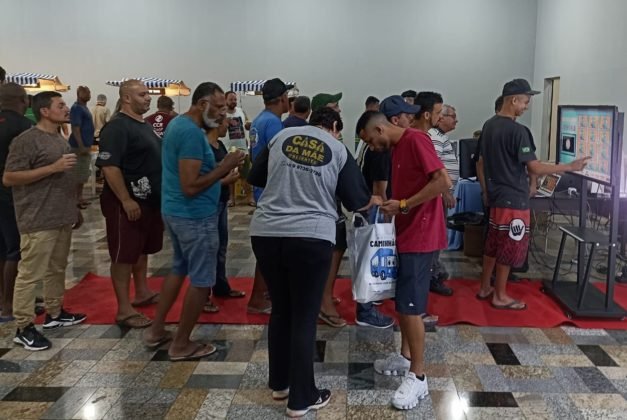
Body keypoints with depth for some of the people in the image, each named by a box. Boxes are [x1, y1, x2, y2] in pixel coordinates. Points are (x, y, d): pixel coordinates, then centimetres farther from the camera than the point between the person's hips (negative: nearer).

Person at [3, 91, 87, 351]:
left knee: (57, 269, 17)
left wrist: (75, 208, 23)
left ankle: (54, 313, 30)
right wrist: (53, 168, -22)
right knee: (30, 273, -2)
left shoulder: (59, 139, 15)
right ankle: (24, 328, 5)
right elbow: (8, 178, -18)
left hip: (62, 217, 9)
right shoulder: (27, 140, -13)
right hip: (38, 221, -9)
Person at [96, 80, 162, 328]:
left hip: (150, 199, 10)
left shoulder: (144, 125, 14)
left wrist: (160, 194, 20)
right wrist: (126, 200, -26)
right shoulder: (117, 127, -16)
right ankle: (124, 310, 1)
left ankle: (142, 293, 33)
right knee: (124, 255, -3)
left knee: (142, 249, 19)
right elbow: (109, 166, -23)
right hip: (128, 202, -10)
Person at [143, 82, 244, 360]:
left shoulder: (178, 123, 11)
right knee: (201, 280, 2)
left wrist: (219, 176, 13)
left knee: (179, 268, 23)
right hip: (195, 216, -10)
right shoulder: (192, 132, -22)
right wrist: (224, 168, -20)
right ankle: (182, 345, 14)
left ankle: (156, 330, 31)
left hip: (174, 211, 10)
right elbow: (190, 186, -27)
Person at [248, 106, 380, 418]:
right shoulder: (339, 150, 5)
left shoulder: (282, 136, 12)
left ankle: (279, 383, 32)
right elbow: (356, 201, 8)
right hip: (310, 237, -3)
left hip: (266, 233, 4)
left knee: (280, 309, 19)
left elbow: (255, 178, 18)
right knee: (304, 317, 6)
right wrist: (374, 201, 29)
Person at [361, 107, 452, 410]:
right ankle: (405, 357, 30)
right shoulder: (397, 148, 15)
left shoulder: (415, 140, -15)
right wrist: (390, 205, 3)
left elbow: (443, 181, -24)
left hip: (420, 235, -10)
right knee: (402, 300, 16)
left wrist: (403, 205, -19)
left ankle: (418, 377, 2)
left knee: (410, 305, -7)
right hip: (406, 233, 10)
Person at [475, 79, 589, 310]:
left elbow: (482, 163, 14)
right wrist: (571, 167, -13)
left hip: (496, 196, 9)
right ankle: (500, 296, 12)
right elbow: (535, 168, -20)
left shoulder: (488, 125, 7)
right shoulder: (518, 130, -20)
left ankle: (485, 288, 26)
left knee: (493, 244, 17)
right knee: (510, 247, 2)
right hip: (514, 199, -9)